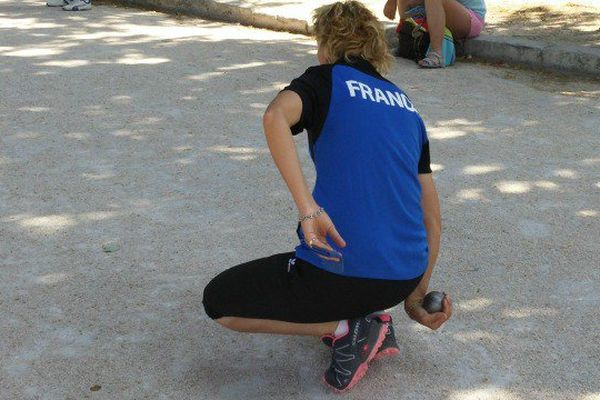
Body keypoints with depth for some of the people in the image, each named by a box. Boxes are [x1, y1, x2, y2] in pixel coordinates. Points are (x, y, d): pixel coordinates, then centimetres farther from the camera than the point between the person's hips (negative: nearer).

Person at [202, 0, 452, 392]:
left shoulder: (326, 79, 6)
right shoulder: (408, 107, 20)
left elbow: (275, 116, -20)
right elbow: (432, 218, 18)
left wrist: (308, 209, -24)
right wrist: (416, 297, 25)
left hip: (344, 273, -6)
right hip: (406, 276, 7)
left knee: (219, 302, 15)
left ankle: (347, 329, 1)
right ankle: (376, 319, 18)